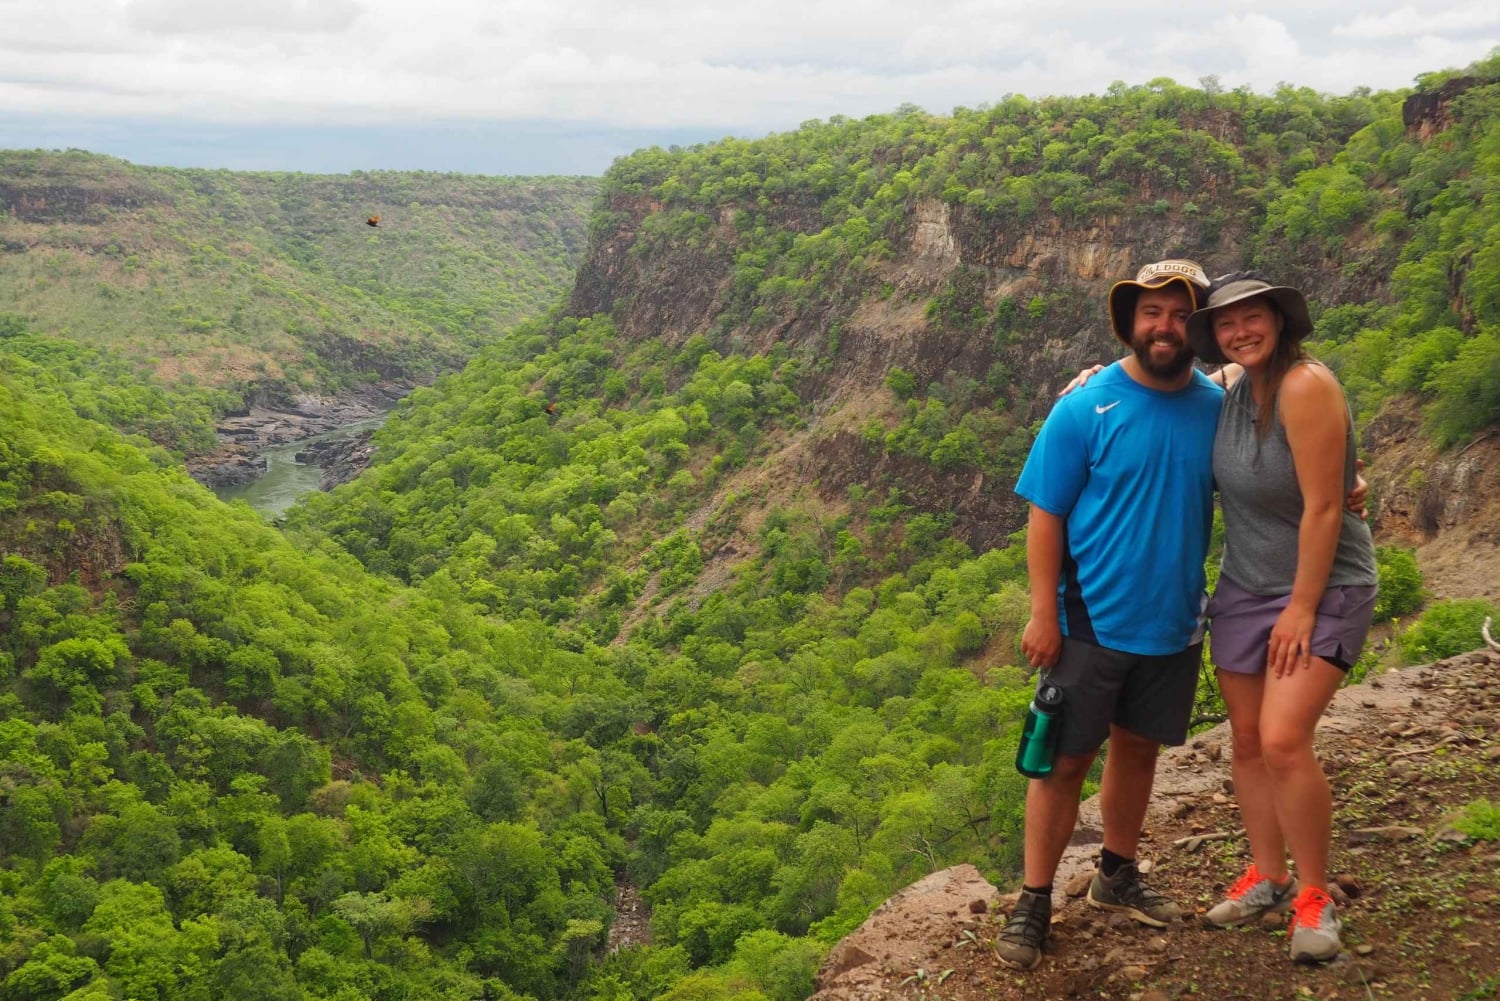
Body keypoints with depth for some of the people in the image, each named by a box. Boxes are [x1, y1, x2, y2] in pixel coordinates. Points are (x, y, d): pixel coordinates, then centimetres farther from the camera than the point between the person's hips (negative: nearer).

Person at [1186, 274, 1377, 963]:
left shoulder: (1305, 387, -22)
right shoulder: (1237, 388, 1)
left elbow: (1323, 508, -22)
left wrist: (1303, 608, -18)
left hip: (1321, 589, -7)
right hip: (1245, 589, 7)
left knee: (1284, 741, -17)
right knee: (1247, 739, 9)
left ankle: (1313, 896, 2)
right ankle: (1267, 878, 25)